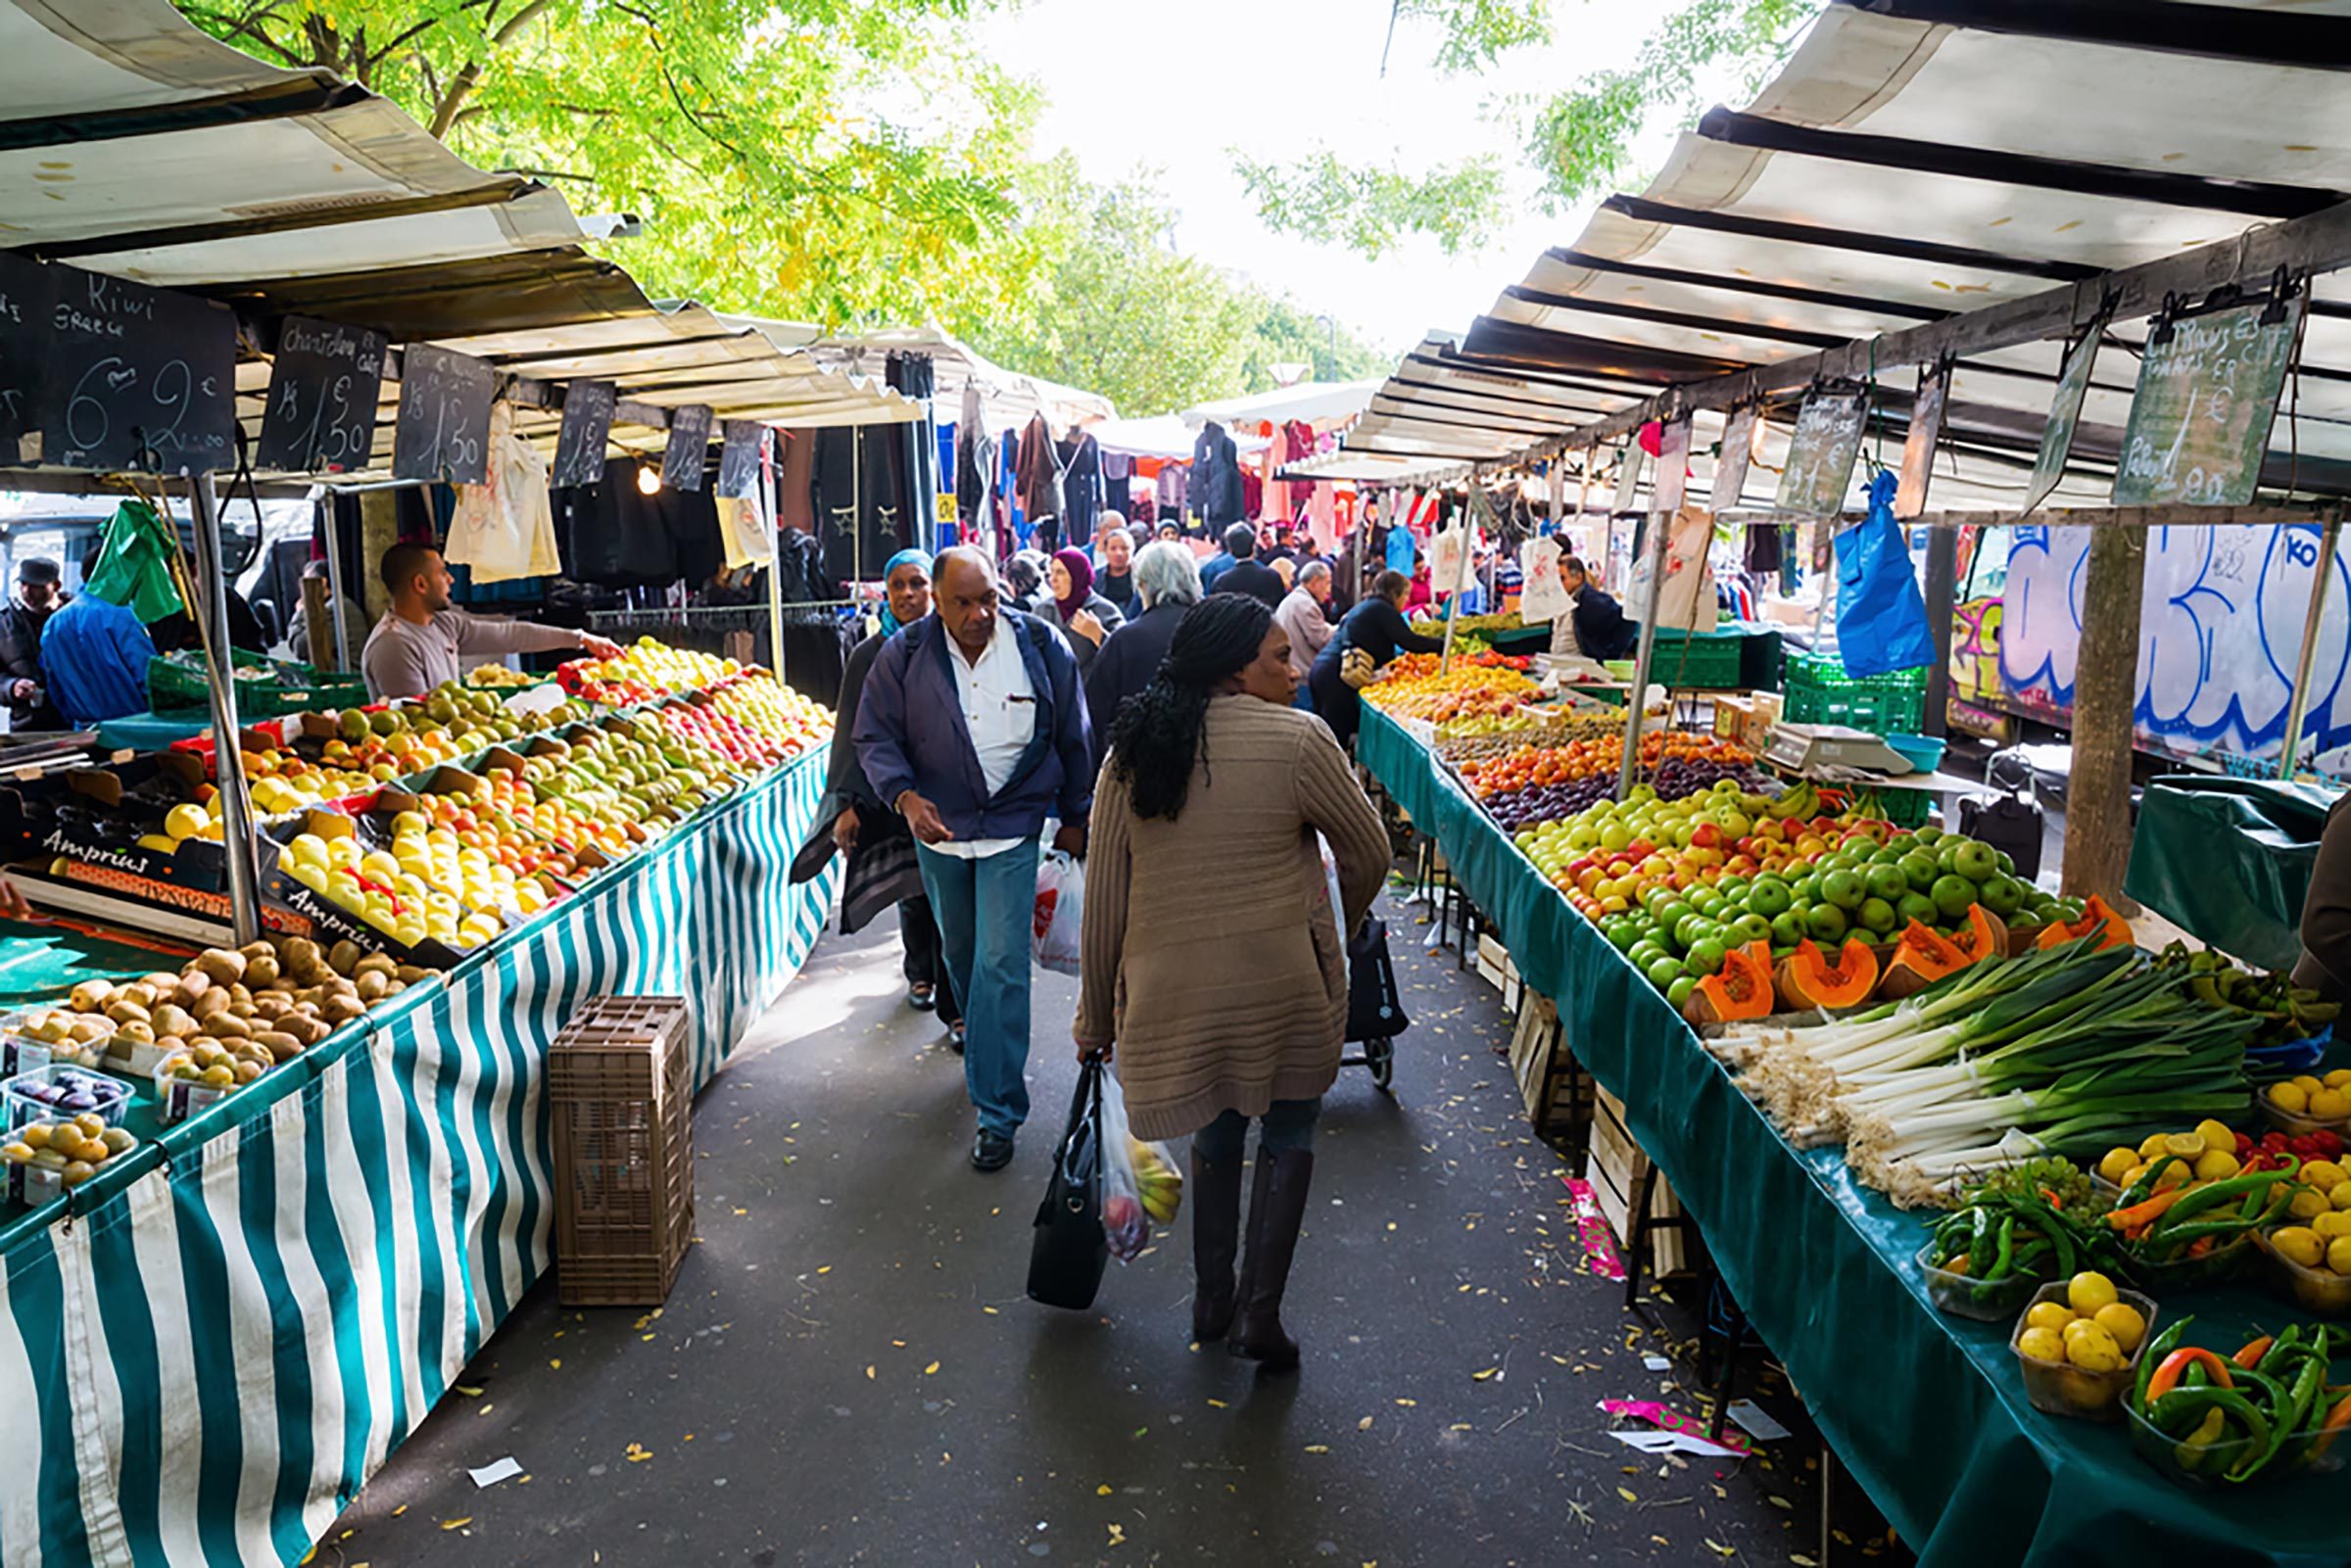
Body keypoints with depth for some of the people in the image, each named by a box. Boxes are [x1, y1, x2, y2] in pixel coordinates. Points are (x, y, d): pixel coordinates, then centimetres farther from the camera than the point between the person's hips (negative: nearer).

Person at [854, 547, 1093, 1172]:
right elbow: (875, 738, -3)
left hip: (1014, 829, -2)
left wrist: (1074, 817, 9)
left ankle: (997, 1111, 1)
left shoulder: (1041, 646, -8)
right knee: (960, 956, 19)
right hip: (938, 828, 3)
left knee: (1000, 966, -7)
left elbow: (1073, 739, 3)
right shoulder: (902, 656, -7)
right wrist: (904, 796, -22)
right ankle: (982, 1050, 46)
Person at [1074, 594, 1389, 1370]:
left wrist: (1096, 1016, 13)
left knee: (1215, 1136, 25)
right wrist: (1341, 928, 19)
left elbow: (1104, 900, 4)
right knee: (1288, 1138, 19)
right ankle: (1260, 1312, 17)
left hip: (1171, 991, 4)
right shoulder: (1297, 740, -11)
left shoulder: (1131, 754, 1)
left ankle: (1211, 1300, 35)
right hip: (1284, 987, -3)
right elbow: (1368, 852, -1)